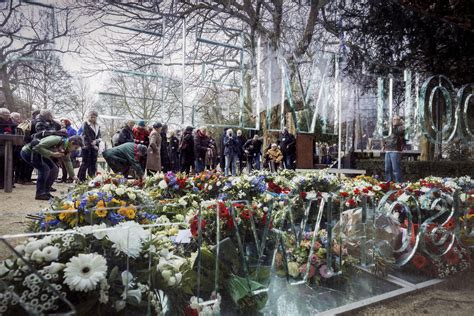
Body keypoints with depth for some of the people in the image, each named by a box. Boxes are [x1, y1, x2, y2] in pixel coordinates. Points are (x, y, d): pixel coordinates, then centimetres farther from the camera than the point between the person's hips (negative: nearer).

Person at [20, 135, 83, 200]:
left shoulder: (66, 149, -4)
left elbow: (67, 161, 1)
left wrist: (73, 176, -3)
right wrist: (52, 154, -33)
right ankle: (40, 194, -12)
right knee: (45, 168, -22)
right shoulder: (56, 140, -31)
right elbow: (38, 147, -33)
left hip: (39, 154, 9)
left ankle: (46, 192, 10)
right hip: (28, 151, -9)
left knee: (54, 169, 1)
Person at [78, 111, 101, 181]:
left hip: (95, 147, 5)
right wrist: (91, 143, -14)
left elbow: (99, 136, 10)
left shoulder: (97, 126, 18)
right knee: (85, 163, -5)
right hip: (87, 146, -5)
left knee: (93, 163, 6)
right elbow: (87, 136, -8)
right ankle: (80, 178, 0)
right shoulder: (86, 124, 0)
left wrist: (96, 141, -10)